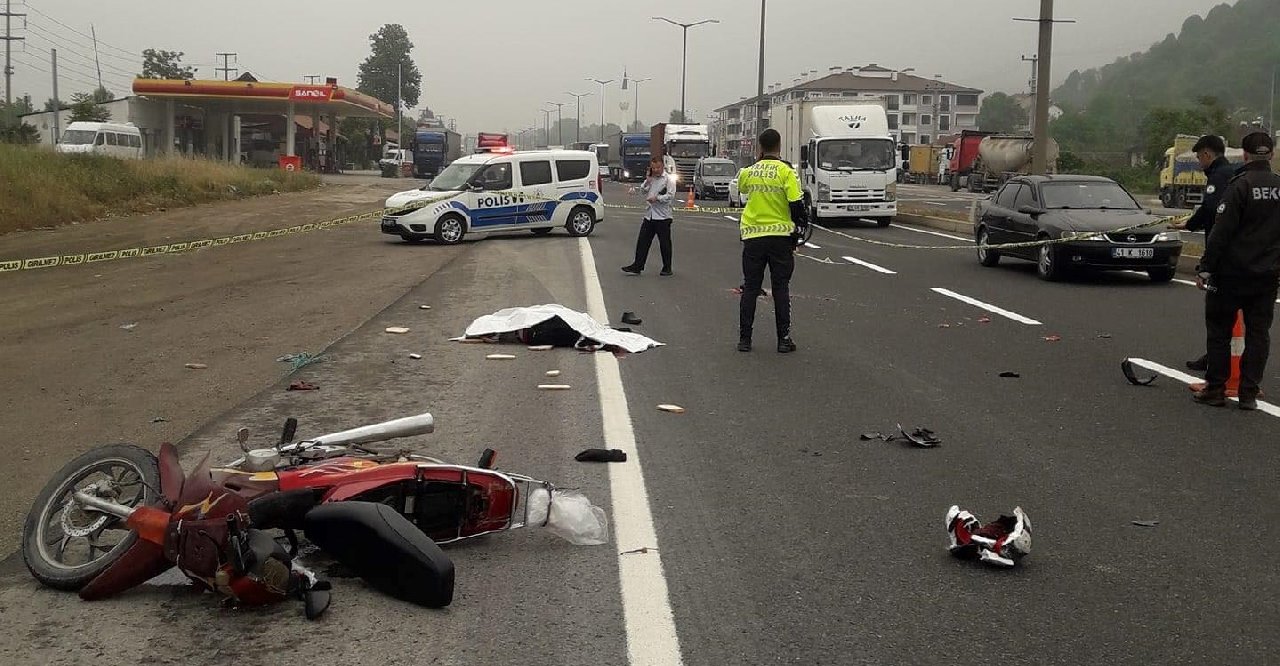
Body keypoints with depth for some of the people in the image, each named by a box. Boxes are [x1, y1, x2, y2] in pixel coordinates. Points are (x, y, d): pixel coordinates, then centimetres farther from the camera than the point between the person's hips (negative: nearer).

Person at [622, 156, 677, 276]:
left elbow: (671, 195, -14)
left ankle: (667, 268, 12)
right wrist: (648, 181, -2)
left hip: (662, 216, -6)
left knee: (664, 243, 2)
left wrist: (657, 198, -21)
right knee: (642, 241, 4)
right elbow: (642, 192, 12)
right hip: (649, 215, 6)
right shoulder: (650, 178, 14)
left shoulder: (669, 179, -6)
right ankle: (637, 266, 7)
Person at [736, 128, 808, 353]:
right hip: (780, 236, -2)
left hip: (752, 236, 2)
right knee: (781, 288, 5)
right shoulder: (787, 172, -9)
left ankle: (744, 338, 9)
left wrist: (759, 162, 20)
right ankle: (784, 339, 6)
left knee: (750, 288, 9)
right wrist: (799, 231, 1)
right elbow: (797, 206, -11)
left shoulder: (748, 172, 1)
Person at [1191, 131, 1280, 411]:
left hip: (1232, 273, -5)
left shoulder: (1240, 186, -13)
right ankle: (1249, 393, 10)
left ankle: (1215, 388, 8)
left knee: (1219, 330, 6)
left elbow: (1221, 233, -16)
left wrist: (1206, 268, -11)